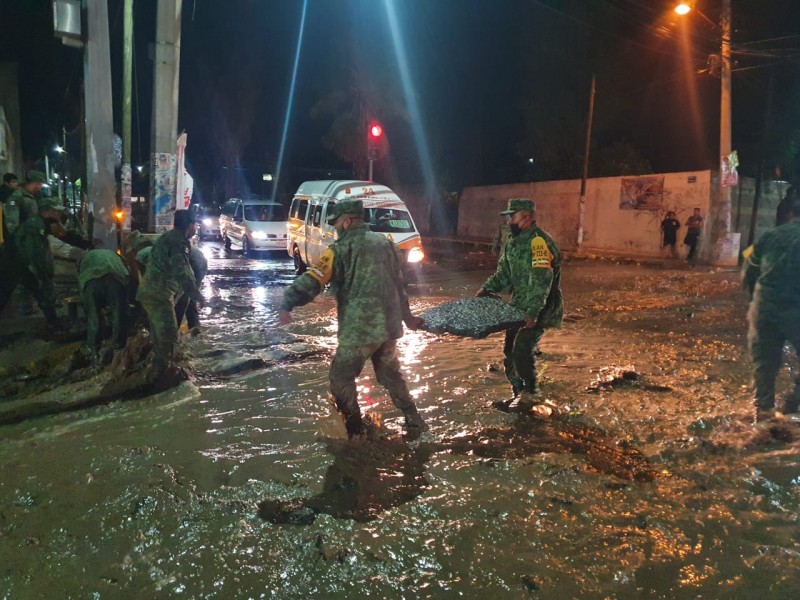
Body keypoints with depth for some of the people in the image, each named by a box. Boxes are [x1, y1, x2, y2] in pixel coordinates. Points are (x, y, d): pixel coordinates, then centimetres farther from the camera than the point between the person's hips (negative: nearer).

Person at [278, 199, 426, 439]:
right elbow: (398, 283, 21)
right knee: (390, 374, 22)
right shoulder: (384, 242, 13)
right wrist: (406, 315, 30)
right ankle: (415, 424, 26)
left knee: (341, 378, 8)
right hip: (389, 325, 7)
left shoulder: (342, 248, -8)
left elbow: (313, 280, -20)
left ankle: (355, 432, 10)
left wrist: (286, 304, -25)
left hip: (360, 329, -7)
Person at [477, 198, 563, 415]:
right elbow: (504, 273, 16)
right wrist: (487, 289, 1)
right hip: (519, 306, 9)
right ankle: (519, 395, 25)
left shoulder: (538, 241, -21)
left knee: (522, 351, -12)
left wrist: (533, 312, -34)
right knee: (510, 350, 11)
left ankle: (530, 398, 5)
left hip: (538, 309, -9)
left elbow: (541, 280, -29)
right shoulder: (513, 242, 9)